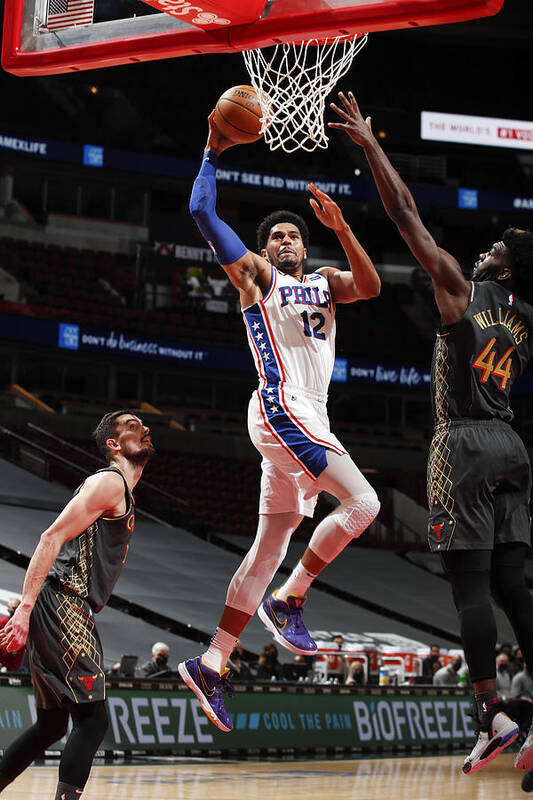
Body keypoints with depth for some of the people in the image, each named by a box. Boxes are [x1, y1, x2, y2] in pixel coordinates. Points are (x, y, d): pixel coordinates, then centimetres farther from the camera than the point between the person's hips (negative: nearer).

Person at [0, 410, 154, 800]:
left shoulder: (123, 494, 24)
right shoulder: (109, 483, -7)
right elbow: (53, 538, -16)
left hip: (67, 613, 10)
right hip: (62, 605, -10)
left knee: (52, 725, 14)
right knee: (92, 720, -14)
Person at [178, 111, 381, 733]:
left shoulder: (325, 282, 23)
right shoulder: (255, 275, 8)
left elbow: (370, 287, 0)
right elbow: (202, 212, -1)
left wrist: (339, 227, -9)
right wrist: (213, 153, 3)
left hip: (307, 419, 7)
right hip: (282, 407, -7)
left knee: (270, 547, 5)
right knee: (363, 504, -18)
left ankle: (211, 664, 8)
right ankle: (288, 600, -8)